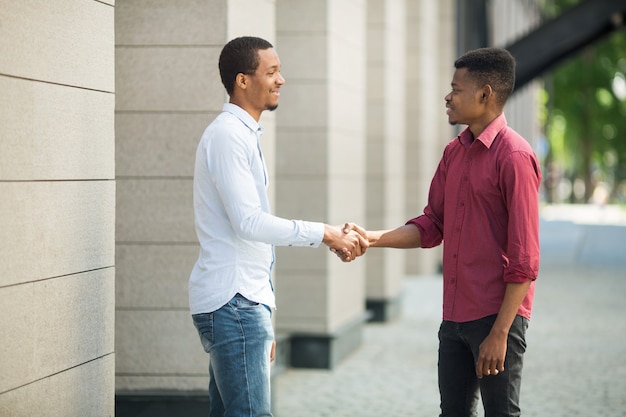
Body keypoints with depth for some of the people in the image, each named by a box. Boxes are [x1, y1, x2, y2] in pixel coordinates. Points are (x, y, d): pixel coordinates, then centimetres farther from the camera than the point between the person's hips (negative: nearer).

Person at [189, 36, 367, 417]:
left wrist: (262, 318, 22)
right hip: (233, 301, -10)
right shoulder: (228, 135, -11)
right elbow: (249, 222, -19)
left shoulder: (245, 136, 19)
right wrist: (324, 234, -15)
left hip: (243, 300, 10)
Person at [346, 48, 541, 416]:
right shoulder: (455, 153, 12)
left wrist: (499, 333, -18)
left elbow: (524, 258, -16)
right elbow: (432, 226, 14)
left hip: (497, 316, -8)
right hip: (455, 316, 8)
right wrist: (373, 239, -2)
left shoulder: (514, 157, -14)